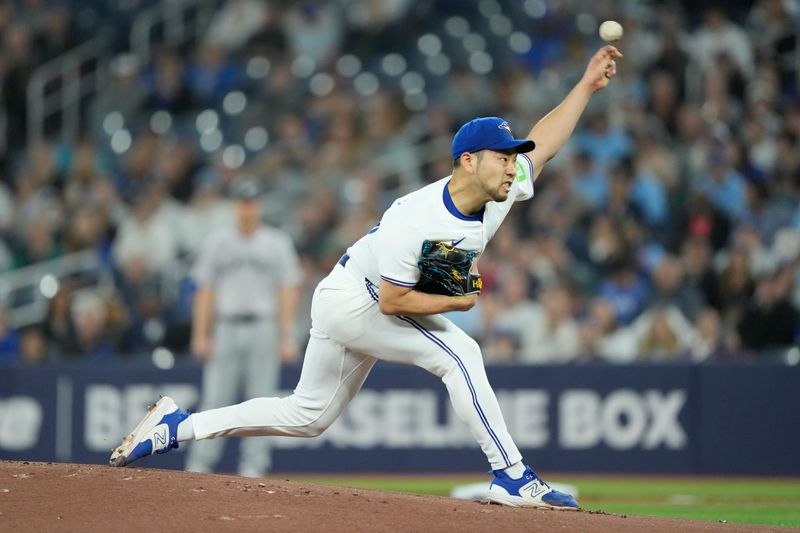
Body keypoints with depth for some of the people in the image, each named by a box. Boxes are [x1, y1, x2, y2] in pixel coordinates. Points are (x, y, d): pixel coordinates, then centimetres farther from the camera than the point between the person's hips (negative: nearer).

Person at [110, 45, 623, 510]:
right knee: (459, 353, -23)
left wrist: (587, 85, -3)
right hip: (351, 302, -9)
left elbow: (541, 143, 4)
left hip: (370, 307, 9)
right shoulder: (414, 222, -34)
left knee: (307, 416, 16)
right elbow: (393, 301, -30)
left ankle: (176, 426, 21)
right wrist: (459, 301, -21)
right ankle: (512, 478, -19)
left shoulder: (501, 193, -10)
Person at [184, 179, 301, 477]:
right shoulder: (216, 243, 11)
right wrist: (200, 335, 1)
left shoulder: (277, 244, 7)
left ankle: (253, 465, 2)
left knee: (260, 399, -2)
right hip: (226, 327, 1)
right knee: (215, 397, -3)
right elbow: (205, 292, 10)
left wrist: (287, 337, -6)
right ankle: (199, 465, -1)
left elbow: (288, 292, 3)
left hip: (263, 328, -1)